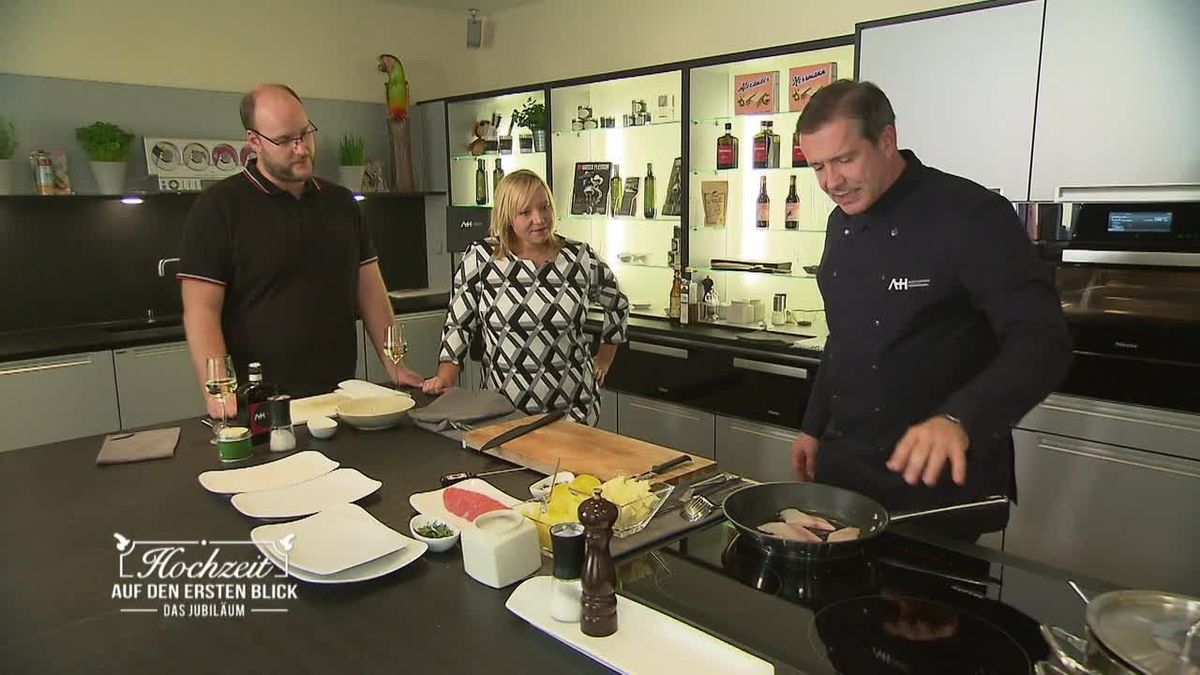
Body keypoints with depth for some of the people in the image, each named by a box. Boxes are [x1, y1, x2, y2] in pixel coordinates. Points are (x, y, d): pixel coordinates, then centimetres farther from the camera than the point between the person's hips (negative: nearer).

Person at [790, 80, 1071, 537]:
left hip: (937, 480, -7)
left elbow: (1043, 344, -24)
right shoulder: (842, 223, 6)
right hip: (843, 465, 7)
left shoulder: (972, 217, -17)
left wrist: (959, 420, -40)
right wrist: (813, 427, 16)